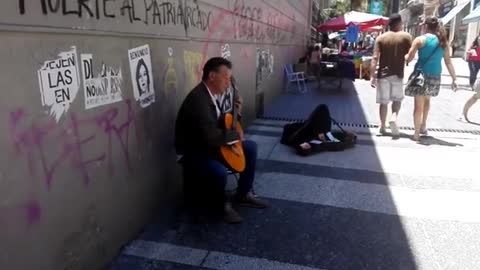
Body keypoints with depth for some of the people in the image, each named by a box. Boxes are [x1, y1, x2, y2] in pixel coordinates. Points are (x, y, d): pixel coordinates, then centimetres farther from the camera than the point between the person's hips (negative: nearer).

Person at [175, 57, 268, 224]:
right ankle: (223, 204, -1)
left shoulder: (213, 93, 2)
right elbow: (212, 136, -36)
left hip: (209, 144, 10)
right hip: (193, 152, -10)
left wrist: (234, 111, -2)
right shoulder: (198, 99, -28)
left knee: (250, 147, 10)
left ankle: (243, 195, 20)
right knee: (219, 172, -36)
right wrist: (236, 135, -19)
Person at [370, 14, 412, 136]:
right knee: (397, 99, 15)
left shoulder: (381, 38, 0)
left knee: (383, 102, 9)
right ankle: (394, 117, -9)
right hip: (398, 74, -1)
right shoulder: (406, 36, -1)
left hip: (383, 74, 1)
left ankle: (383, 126, 13)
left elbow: (375, 58, -7)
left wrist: (372, 76, -8)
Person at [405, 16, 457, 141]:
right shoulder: (443, 41, 8)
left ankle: (416, 133, 3)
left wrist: (402, 56, 16)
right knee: (426, 100, 27)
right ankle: (423, 127, 33)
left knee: (419, 105, 1)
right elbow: (448, 62, 6)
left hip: (421, 74, -4)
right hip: (435, 76, 4)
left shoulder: (420, 40, -5)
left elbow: (409, 58, -6)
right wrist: (454, 79, 9)